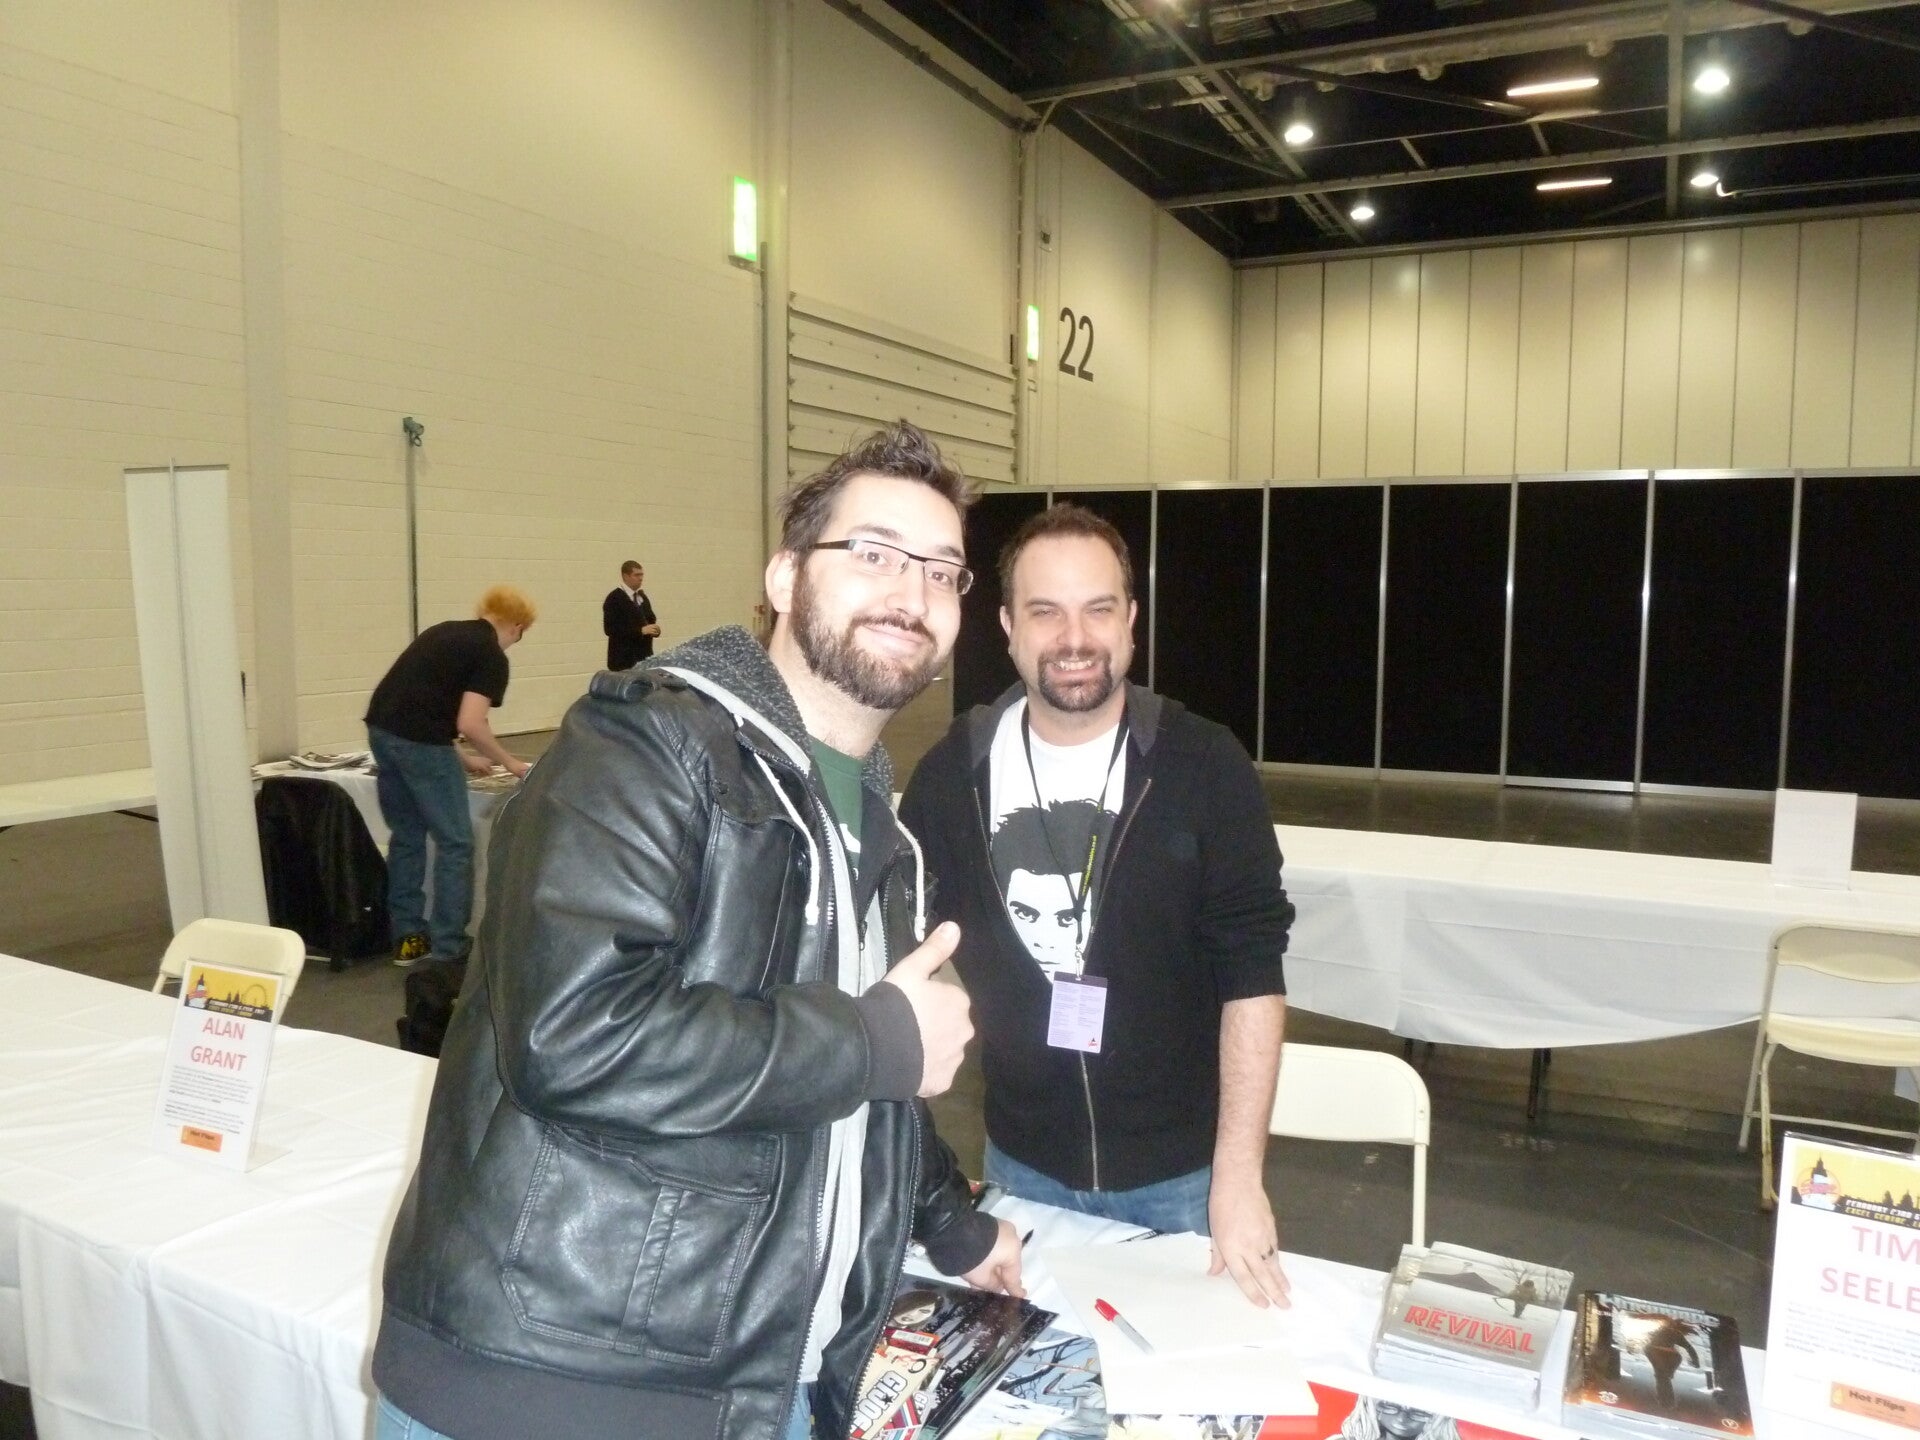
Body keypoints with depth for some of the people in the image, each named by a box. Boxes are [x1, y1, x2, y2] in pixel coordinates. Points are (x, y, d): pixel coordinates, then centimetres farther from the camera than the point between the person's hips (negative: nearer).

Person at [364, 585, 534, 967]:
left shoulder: (444, 632, 22)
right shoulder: (492, 655, -2)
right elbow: (469, 724, -13)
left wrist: (461, 759, 31)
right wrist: (509, 762, 3)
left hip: (381, 729, 8)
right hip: (418, 740, -8)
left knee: (406, 836, 19)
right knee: (455, 842, 3)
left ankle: (407, 937, 26)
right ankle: (447, 949, 6)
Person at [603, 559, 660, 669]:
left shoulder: (642, 596, 15)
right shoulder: (614, 598, -8)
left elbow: (650, 619, 22)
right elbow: (610, 628, -17)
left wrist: (654, 628, -3)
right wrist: (641, 630, -22)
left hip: (644, 657, 7)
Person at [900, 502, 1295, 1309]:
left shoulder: (1204, 766, -14)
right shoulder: (953, 772, -7)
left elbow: (1252, 973, -13)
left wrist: (1238, 1174, -16)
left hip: (1182, 1172, -2)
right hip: (1022, 1165, 2)